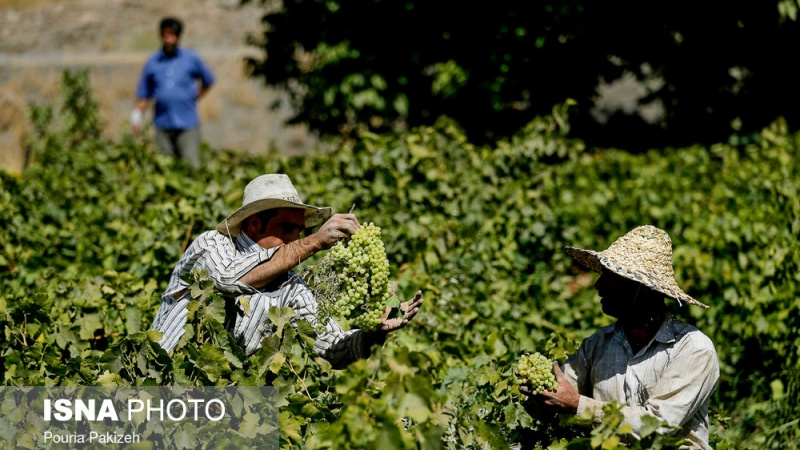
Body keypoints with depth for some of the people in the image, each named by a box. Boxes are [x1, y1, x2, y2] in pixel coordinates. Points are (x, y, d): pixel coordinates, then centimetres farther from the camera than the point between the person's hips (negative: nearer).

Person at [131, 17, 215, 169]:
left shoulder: (191, 59, 4)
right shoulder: (152, 62, 8)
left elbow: (208, 81, 18)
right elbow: (144, 94, 12)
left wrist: (195, 97, 7)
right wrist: (137, 115, 1)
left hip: (188, 124, -2)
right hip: (163, 124, 2)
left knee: (191, 166, -10)